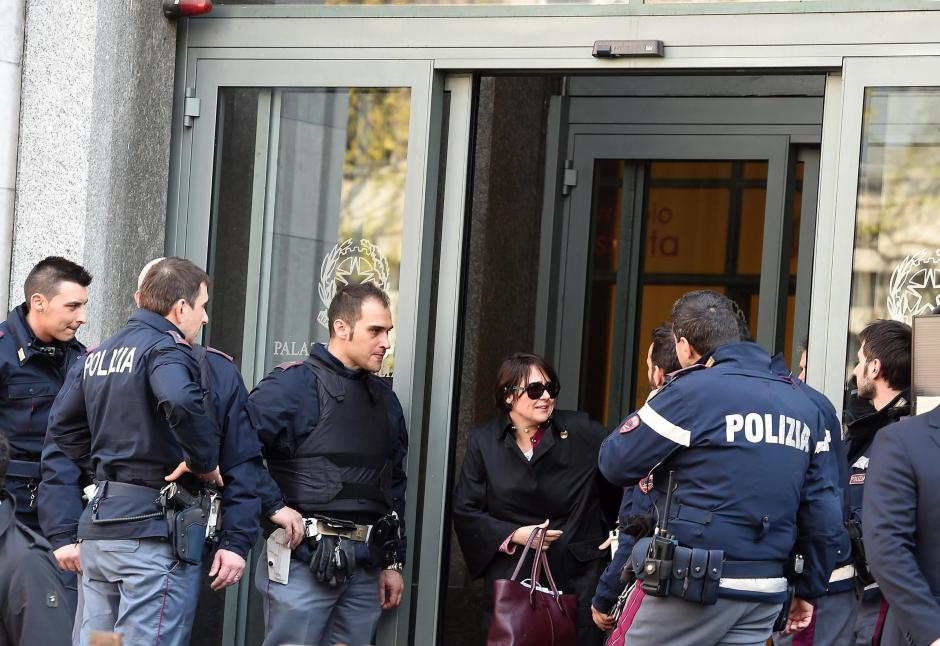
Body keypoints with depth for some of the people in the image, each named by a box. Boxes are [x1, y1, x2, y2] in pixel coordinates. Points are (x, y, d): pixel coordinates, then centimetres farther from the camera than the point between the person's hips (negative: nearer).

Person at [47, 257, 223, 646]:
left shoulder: (98, 355, 16)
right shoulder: (166, 348, -11)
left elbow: (62, 426, 21)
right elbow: (180, 402, -31)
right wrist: (205, 463, -17)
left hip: (97, 524, 8)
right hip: (155, 525, -8)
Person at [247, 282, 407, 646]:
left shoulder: (384, 399, 16)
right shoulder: (294, 384, -7)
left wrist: (393, 562, 17)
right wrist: (275, 507, -17)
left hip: (365, 569, 7)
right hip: (306, 560, -7)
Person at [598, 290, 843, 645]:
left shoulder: (692, 390, -9)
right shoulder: (802, 405, 11)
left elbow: (616, 463, -5)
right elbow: (823, 512, 12)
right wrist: (810, 589, 20)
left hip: (695, 587, -6)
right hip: (765, 594, 6)